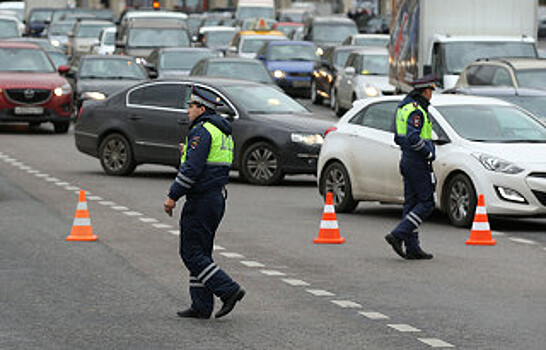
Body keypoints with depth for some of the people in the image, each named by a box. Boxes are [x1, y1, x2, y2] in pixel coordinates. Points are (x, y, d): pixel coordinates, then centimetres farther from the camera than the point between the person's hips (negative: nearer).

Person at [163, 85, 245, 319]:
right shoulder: (223, 132, 17)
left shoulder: (201, 131, -14)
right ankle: (201, 306, 11)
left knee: (192, 253, -7)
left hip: (201, 200, -10)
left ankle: (229, 290, -14)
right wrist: (189, 152, 20)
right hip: (217, 198, 10)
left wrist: (173, 196, -17)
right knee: (200, 253, 12)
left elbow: (192, 169, -22)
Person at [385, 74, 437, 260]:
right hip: (418, 163, -10)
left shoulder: (405, 107, 14)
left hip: (407, 161, 10)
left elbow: (399, 138, 20)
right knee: (426, 203, -6)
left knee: (411, 203, 8)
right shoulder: (416, 111, -17)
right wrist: (428, 153, -15)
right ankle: (397, 235, -13)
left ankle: (412, 247, 8)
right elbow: (413, 138, -28)